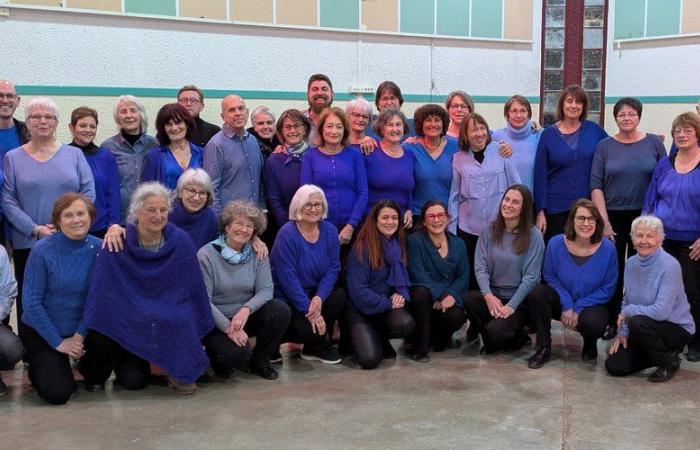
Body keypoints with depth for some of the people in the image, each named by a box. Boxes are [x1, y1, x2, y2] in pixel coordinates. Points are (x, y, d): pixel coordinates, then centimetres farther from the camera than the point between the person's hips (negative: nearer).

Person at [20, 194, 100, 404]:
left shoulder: (98, 248, -8)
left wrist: (80, 334, -13)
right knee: (58, 393, -17)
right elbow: (31, 302, -15)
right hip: (40, 331, -3)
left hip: (81, 329, 3)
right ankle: (38, 364, 17)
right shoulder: (43, 250, -17)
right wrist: (58, 342, -15)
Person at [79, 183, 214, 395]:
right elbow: (100, 291, -9)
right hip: (125, 320, -2)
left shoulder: (180, 241, -7)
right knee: (133, 381, -22)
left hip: (171, 322, 2)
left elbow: (194, 289, -1)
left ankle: (180, 373, -4)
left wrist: (203, 328, 2)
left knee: (182, 321, -31)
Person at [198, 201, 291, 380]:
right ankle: (217, 356, 8)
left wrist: (246, 309, -28)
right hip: (216, 322, -4)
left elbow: (266, 290, -8)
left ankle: (259, 360, 0)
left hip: (245, 316, 4)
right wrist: (228, 328, -22)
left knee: (281, 310, -22)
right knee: (238, 354, -31)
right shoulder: (206, 255, -13)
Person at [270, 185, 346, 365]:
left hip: (314, 292, 6)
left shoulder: (329, 231, -1)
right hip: (286, 298, -6)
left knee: (340, 296, -23)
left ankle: (316, 346, 0)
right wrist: (309, 311, -22)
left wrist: (319, 297, -19)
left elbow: (333, 268, -3)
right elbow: (287, 278, -20)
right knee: (309, 330, -28)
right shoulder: (287, 234, -17)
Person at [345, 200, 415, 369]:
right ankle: (360, 337, 13)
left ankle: (380, 339, 6)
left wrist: (401, 294, -11)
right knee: (369, 359, -23)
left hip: (387, 307, 5)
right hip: (360, 309, -5)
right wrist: (387, 303, -16)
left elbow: (403, 277, 11)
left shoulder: (399, 245, 5)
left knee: (406, 324, -30)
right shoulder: (362, 248, -13)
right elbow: (357, 290, -16)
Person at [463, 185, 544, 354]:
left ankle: (518, 336, 11)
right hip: (493, 296, 4)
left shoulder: (534, 235, -7)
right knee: (469, 300, -28)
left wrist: (511, 306, -18)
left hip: (521, 301, -4)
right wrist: (488, 295, -19)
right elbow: (480, 266, -3)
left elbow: (531, 276, -11)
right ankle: (491, 341, 2)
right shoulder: (490, 231, 3)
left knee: (496, 330, -28)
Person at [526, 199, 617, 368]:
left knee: (592, 323, -36)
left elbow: (607, 289, -9)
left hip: (591, 305, -2)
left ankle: (590, 344, 6)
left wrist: (577, 309, -16)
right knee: (537, 294, -29)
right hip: (562, 302, 2)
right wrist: (566, 305, -17)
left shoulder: (607, 248, -14)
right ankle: (544, 348, -9)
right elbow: (550, 277, -3)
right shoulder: (556, 243, -12)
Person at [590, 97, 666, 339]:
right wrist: (604, 221, -9)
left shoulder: (654, 143, 3)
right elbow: (596, 186, -2)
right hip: (613, 217, 0)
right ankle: (611, 322, 14)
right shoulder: (605, 146, 2)